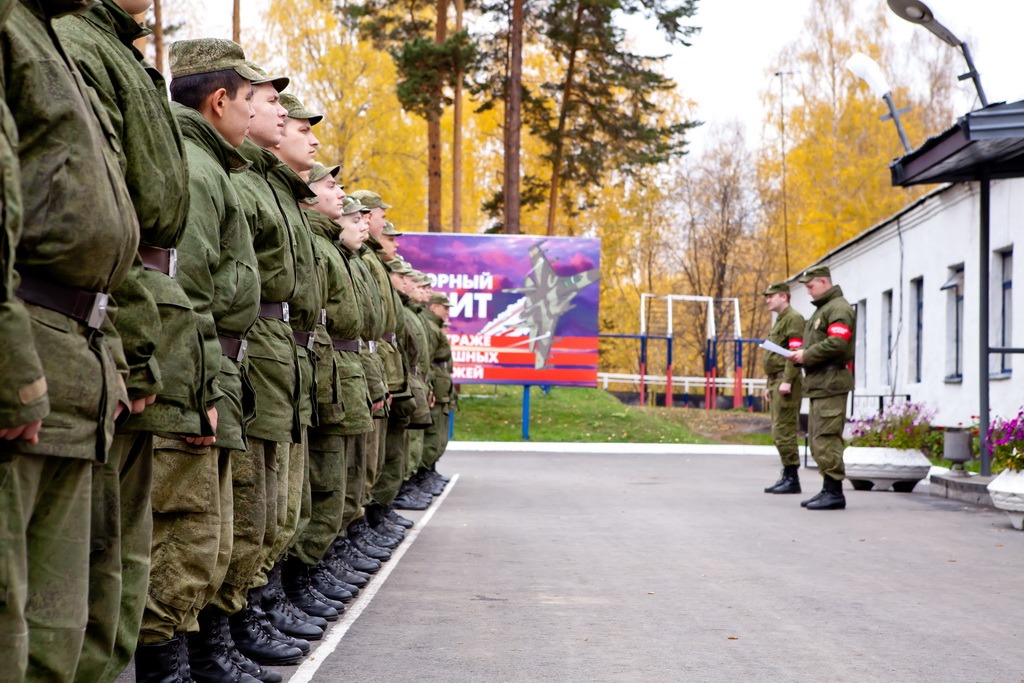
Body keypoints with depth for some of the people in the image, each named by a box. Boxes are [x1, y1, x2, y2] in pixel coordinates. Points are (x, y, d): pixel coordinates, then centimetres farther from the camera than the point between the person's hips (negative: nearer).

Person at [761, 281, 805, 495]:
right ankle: (787, 476, 15)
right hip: (776, 382, 11)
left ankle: (792, 479, -9)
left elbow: (795, 351, -20)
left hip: (786, 384, -11)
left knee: (784, 431, -12)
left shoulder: (793, 318, -9)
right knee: (779, 432, 11)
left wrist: (787, 381, -25)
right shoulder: (779, 321, 24)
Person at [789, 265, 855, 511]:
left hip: (831, 382, -11)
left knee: (826, 439, -12)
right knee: (817, 439, 11)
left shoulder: (839, 308, -10)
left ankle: (834, 492, -10)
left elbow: (837, 343, -21)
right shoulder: (821, 309, 24)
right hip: (819, 383, 11)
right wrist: (802, 353, 8)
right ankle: (828, 489, 15)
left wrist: (806, 355, -14)